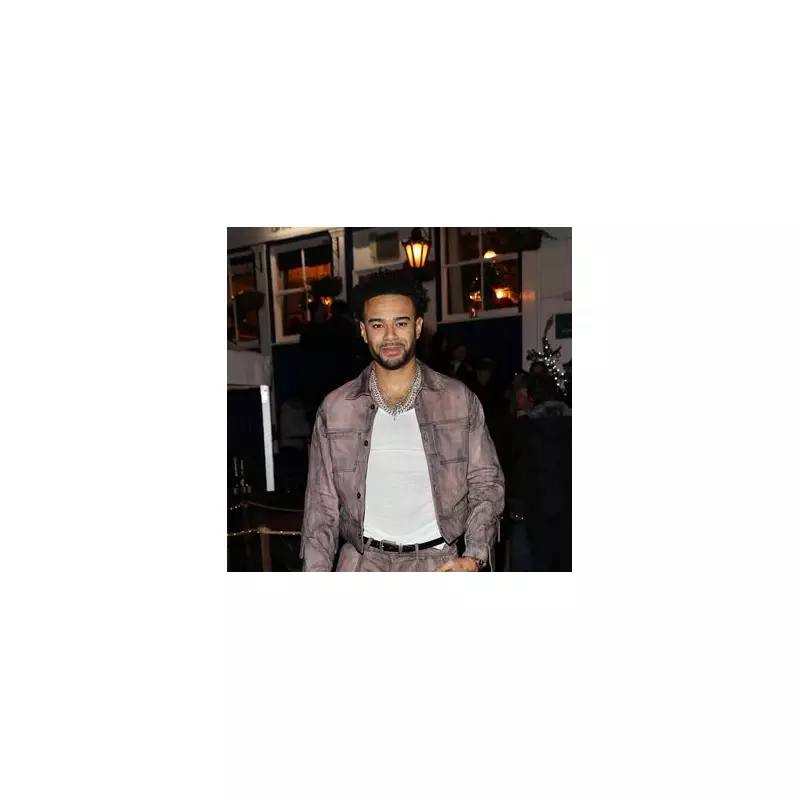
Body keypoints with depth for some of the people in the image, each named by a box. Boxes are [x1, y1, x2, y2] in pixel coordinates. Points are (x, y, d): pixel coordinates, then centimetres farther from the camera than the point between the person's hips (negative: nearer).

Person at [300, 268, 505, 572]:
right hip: (363, 561, 1)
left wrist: (474, 557, -12)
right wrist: (315, 573, -6)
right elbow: (322, 504, 0)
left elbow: (486, 482, 0)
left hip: (438, 561, 0)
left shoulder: (460, 400, -4)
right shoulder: (335, 408, -3)